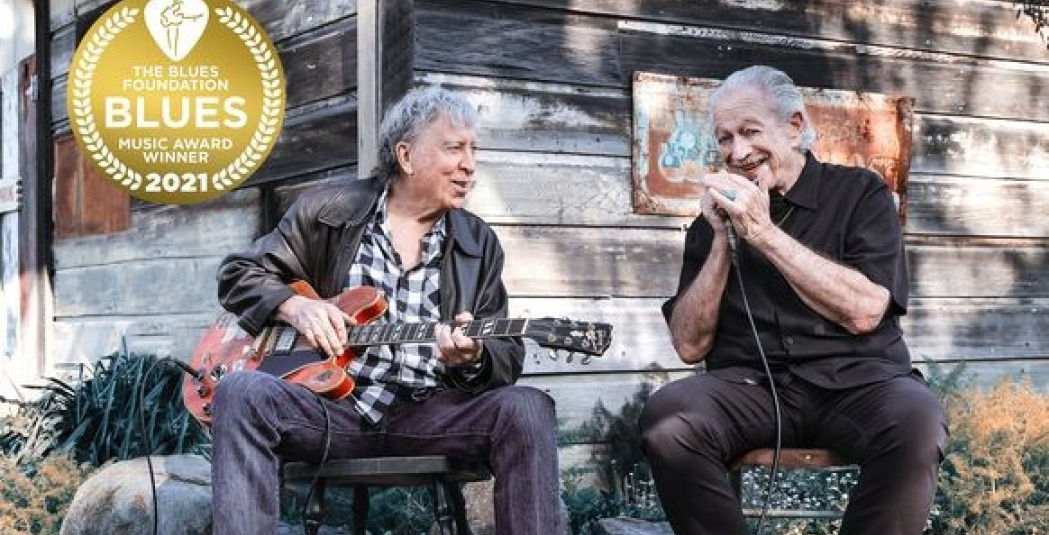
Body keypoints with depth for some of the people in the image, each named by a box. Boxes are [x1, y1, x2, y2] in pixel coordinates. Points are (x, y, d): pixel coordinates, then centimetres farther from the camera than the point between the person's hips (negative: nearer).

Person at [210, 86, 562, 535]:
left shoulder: (480, 244, 11)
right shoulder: (326, 212, 6)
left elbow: (508, 358, 8)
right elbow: (238, 273, 11)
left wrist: (473, 359, -17)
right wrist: (294, 306, -9)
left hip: (428, 413, 1)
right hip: (331, 404, -1)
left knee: (527, 409, -26)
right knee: (242, 393, -30)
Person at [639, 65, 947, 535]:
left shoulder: (858, 192, 7)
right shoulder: (716, 216, 14)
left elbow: (863, 312, -9)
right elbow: (690, 346, 7)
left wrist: (764, 233, -10)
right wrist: (723, 241, -3)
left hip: (854, 381, -1)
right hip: (751, 385, 2)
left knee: (915, 421, -35)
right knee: (666, 419, -30)